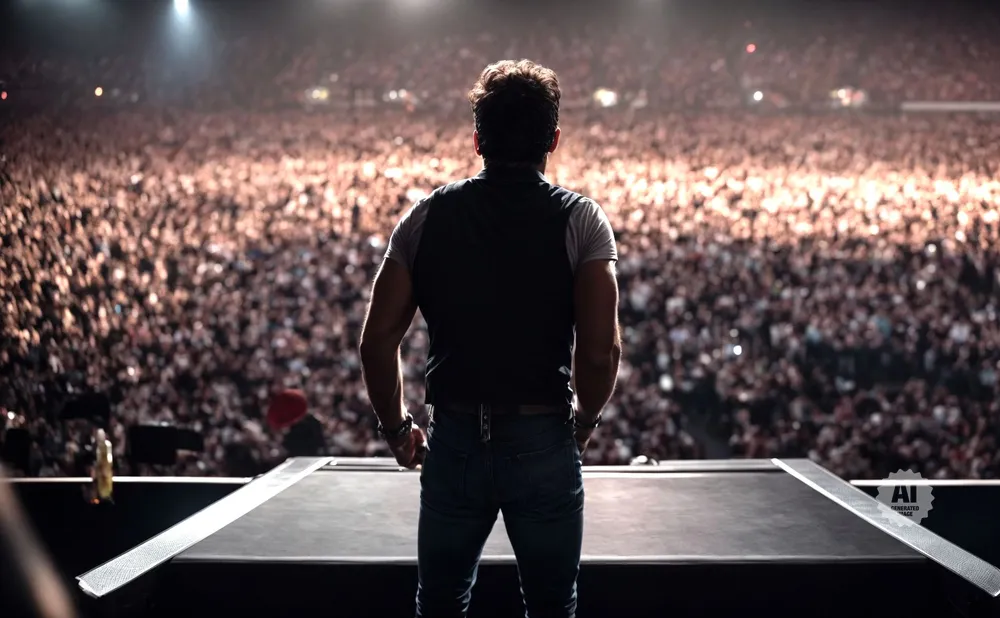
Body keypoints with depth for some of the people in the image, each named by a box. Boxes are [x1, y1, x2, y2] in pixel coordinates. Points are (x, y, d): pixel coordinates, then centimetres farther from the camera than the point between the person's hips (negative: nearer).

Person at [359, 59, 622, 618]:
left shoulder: (428, 216, 2)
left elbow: (377, 340, 0)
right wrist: (584, 422, 4)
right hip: (544, 442, -2)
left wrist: (397, 428, 12)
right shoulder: (581, 219, -4)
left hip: (454, 441, 2)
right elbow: (602, 349, -14)